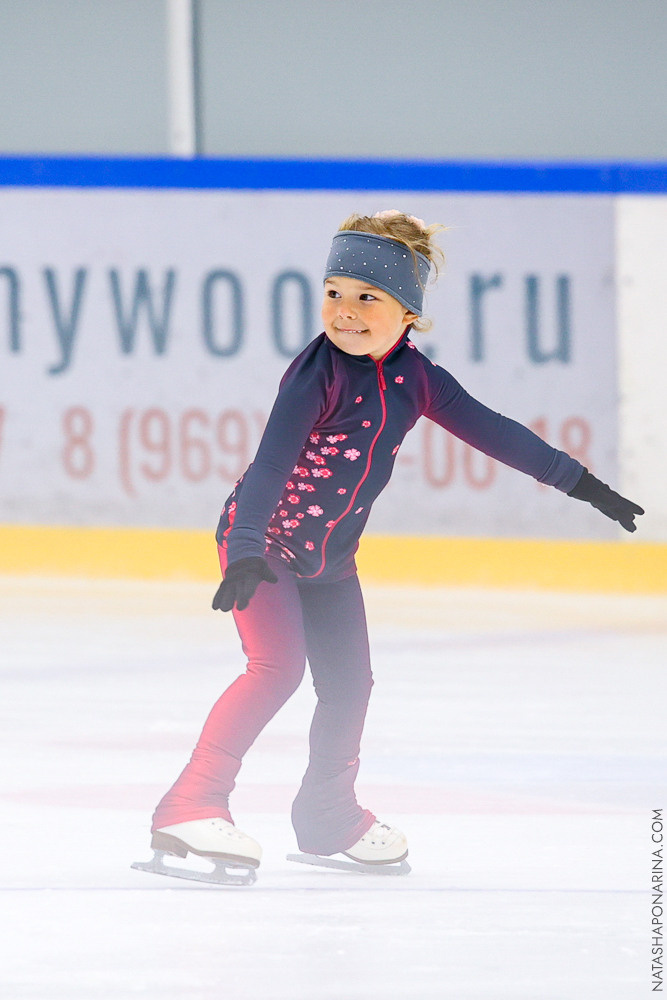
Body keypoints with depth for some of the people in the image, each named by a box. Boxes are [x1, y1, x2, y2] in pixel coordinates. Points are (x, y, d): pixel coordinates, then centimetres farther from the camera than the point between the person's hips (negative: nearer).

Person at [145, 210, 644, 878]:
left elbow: (491, 432, 4)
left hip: (330, 556, 7)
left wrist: (581, 484, 7)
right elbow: (271, 463, -34)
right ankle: (192, 805, -26)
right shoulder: (318, 373, -25)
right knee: (277, 667, -23)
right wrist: (247, 554, -46)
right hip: (262, 541, -7)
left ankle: (329, 815, 33)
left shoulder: (414, 377, -5)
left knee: (348, 684, 11)